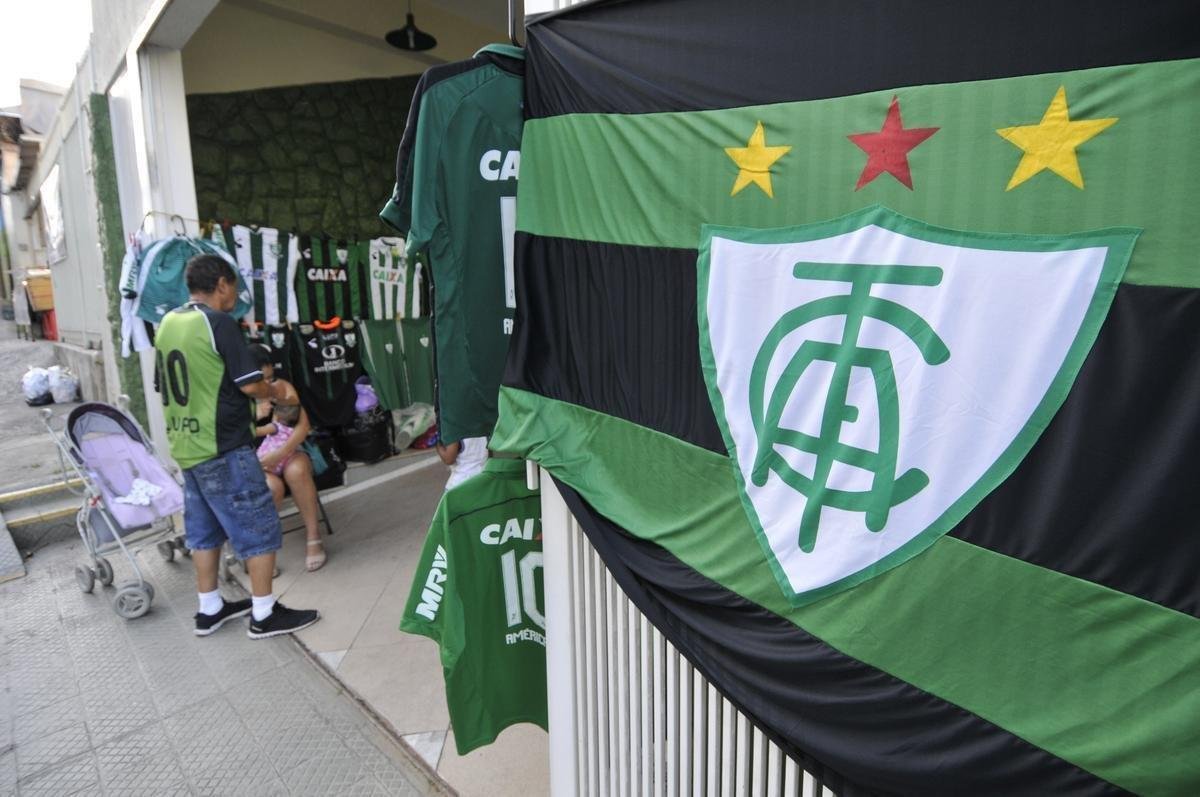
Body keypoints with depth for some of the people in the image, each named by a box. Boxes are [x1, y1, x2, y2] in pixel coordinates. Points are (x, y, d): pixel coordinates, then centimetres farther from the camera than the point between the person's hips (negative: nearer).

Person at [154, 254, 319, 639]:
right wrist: (275, 391, 1)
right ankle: (265, 614, 7)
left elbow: (167, 386, 16)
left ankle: (209, 609, 27)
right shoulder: (218, 323, -15)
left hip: (186, 446, 9)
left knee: (204, 529, 17)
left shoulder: (167, 324, 9)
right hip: (222, 448, -9)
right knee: (258, 527, 0)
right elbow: (250, 385, -18)